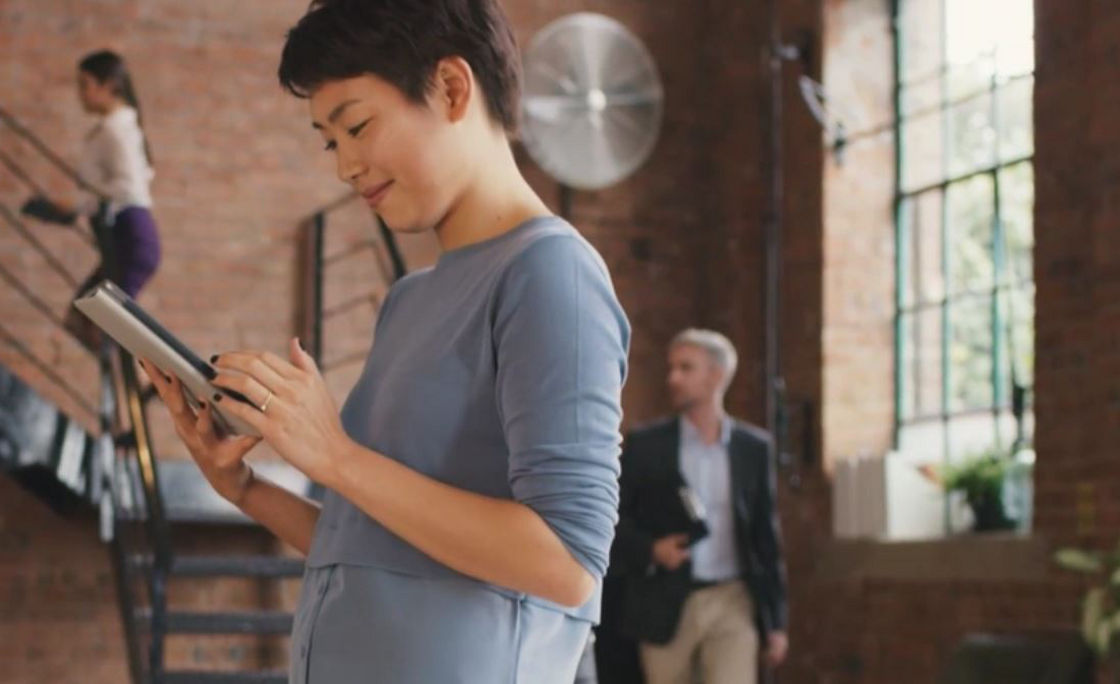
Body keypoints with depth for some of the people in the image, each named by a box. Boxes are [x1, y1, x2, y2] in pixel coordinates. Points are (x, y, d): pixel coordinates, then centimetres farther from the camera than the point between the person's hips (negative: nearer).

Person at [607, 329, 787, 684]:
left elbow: (766, 535, 9)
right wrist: (650, 549, -16)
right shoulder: (644, 445, 2)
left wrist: (776, 619, 9)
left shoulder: (754, 447, 6)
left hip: (732, 603, 0)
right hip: (665, 606, 0)